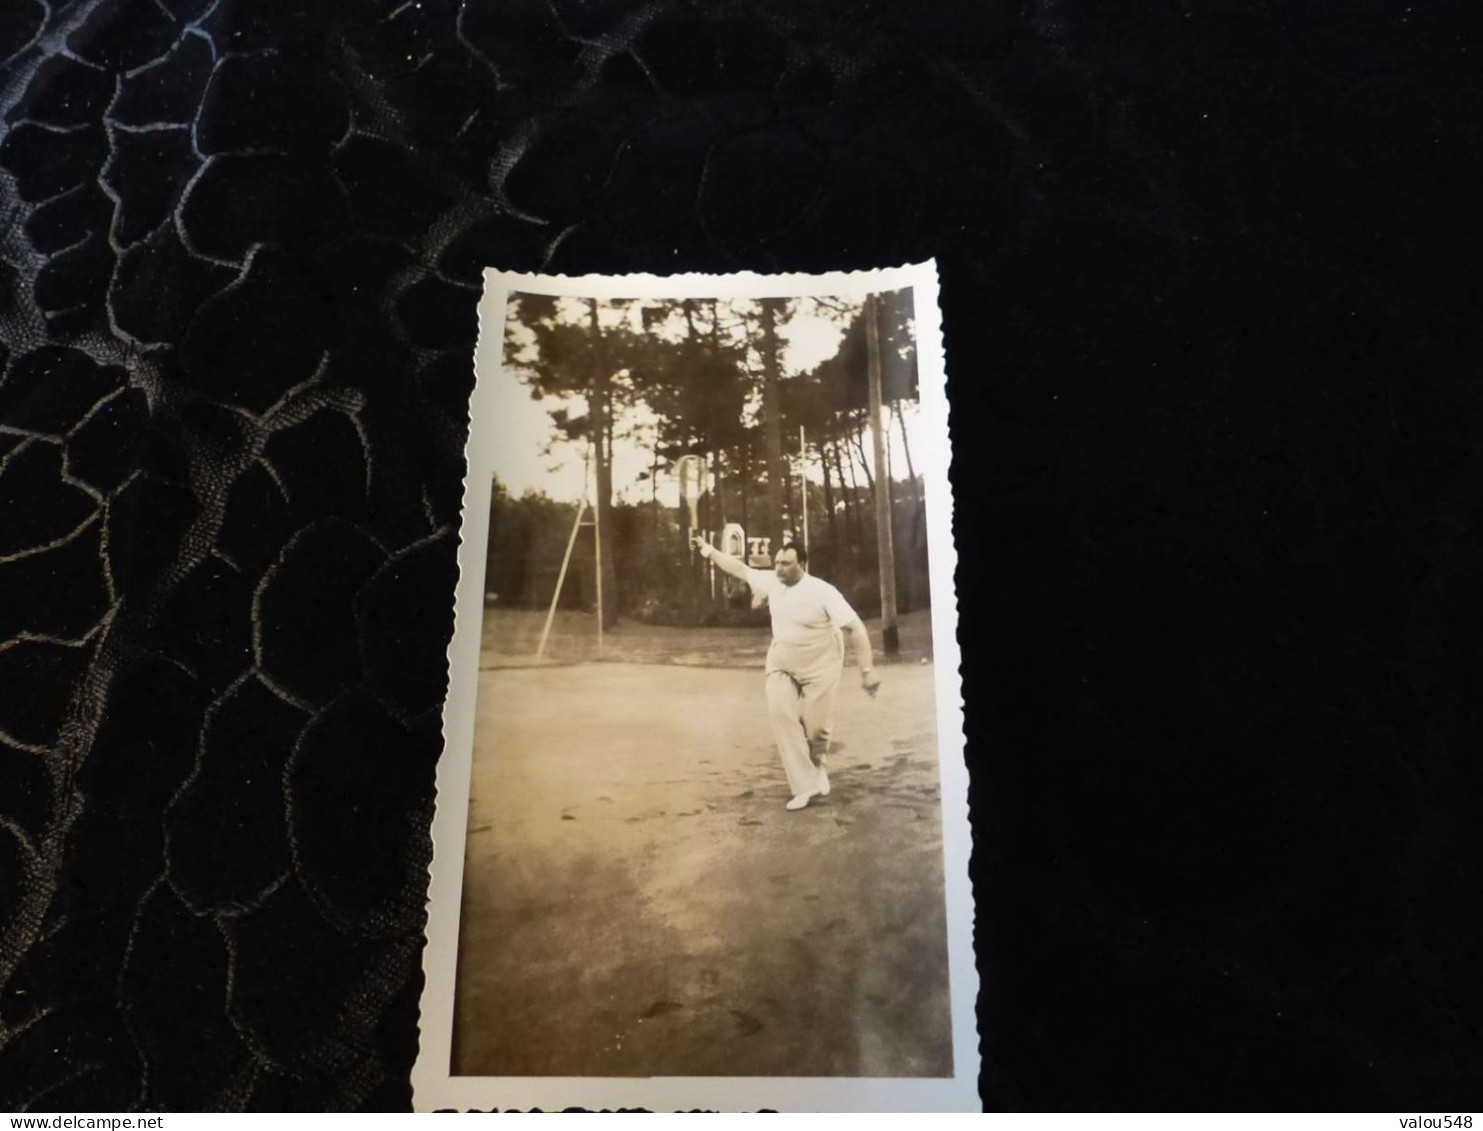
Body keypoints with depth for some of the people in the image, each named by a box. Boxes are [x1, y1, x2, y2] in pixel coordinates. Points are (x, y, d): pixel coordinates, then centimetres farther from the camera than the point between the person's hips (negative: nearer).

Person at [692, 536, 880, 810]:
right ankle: (807, 785, -9)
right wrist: (709, 551, 14)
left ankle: (818, 766, 32)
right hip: (781, 664, 5)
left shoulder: (822, 591, -21)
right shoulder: (772, 581, -6)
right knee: (782, 716, -13)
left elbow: (856, 628, -21)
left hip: (818, 664, -4)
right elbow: (740, 568, 11)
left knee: (815, 724, -3)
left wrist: (867, 670, -24)